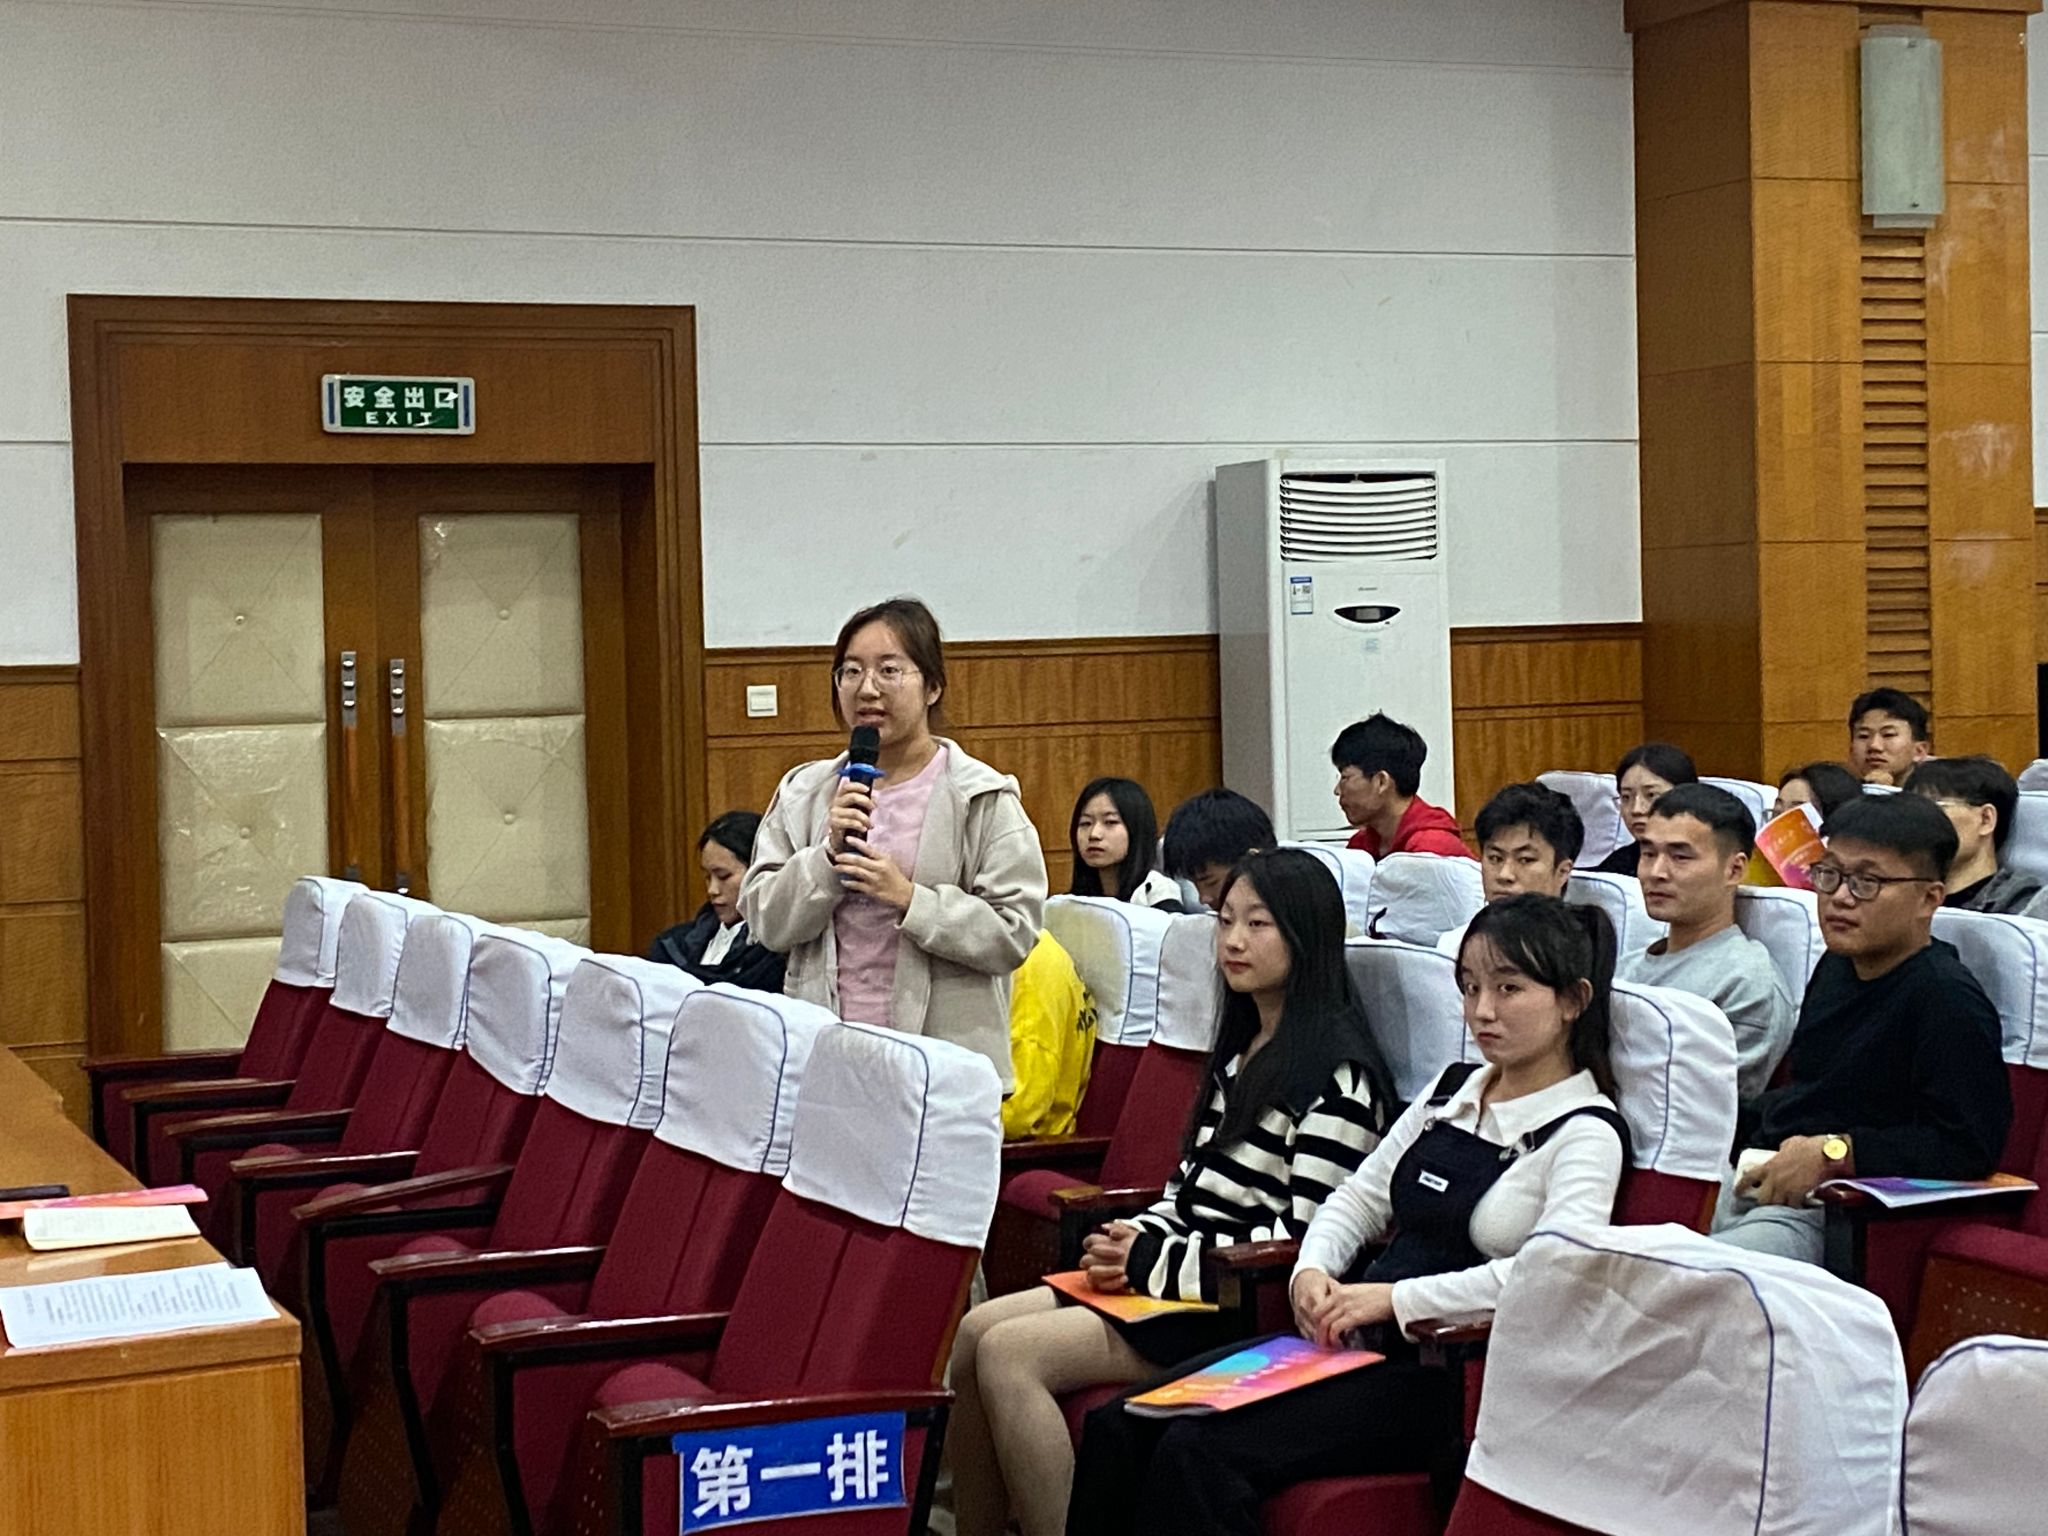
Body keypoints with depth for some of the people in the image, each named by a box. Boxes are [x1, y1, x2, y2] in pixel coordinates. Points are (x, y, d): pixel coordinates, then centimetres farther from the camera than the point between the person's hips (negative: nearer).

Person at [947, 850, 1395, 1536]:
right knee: (977, 1330, -6)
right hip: (1170, 1275, 9)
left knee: (1010, 1353, -21)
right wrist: (1131, 1242, 1)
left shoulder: (1337, 1073, -13)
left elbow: (1306, 1236, -17)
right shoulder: (1241, 1050, 17)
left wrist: (1155, 1261, -14)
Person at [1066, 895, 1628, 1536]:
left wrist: (1396, 1298, -22)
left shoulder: (1586, 1132, -6)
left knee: (1200, 1453, -26)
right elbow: (1359, 1198, 21)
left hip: (1447, 1375, -8)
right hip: (1358, 1340, 8)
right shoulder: (1453, 1091, 17)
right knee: (1118, 1425, -9)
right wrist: (1313, 1271, 0)